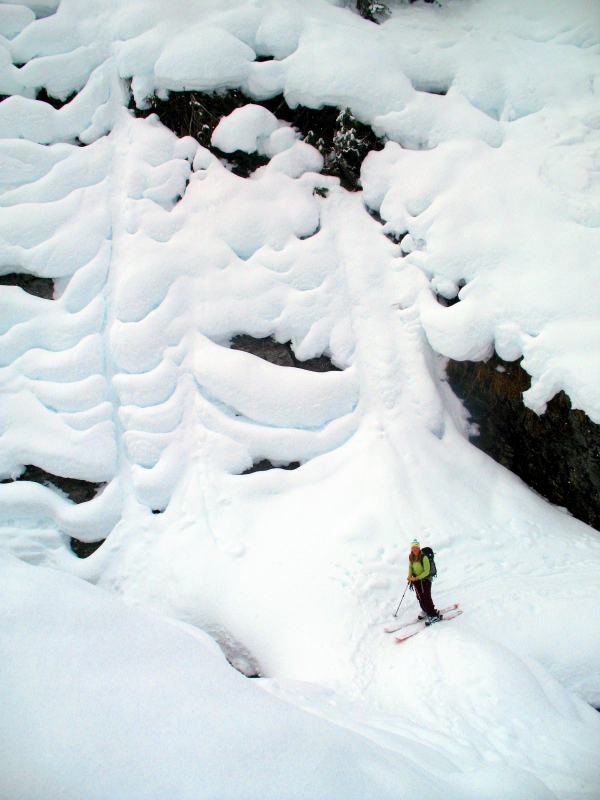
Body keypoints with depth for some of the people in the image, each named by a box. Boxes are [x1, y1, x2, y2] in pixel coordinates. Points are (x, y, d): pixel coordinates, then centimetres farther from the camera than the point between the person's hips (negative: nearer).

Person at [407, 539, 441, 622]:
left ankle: (434, 615, 5)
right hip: (416, 579, 6)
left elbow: (426, 572, -20)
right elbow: (410, 567, 12)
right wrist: (410, 575, -5)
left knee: (426, 598, -6)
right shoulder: (411, 557, -4)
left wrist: (417, 578, -24)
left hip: (425, 579, -6)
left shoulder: (424, 558, -24)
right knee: (420, 597, 15)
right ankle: (425, 610, 37)